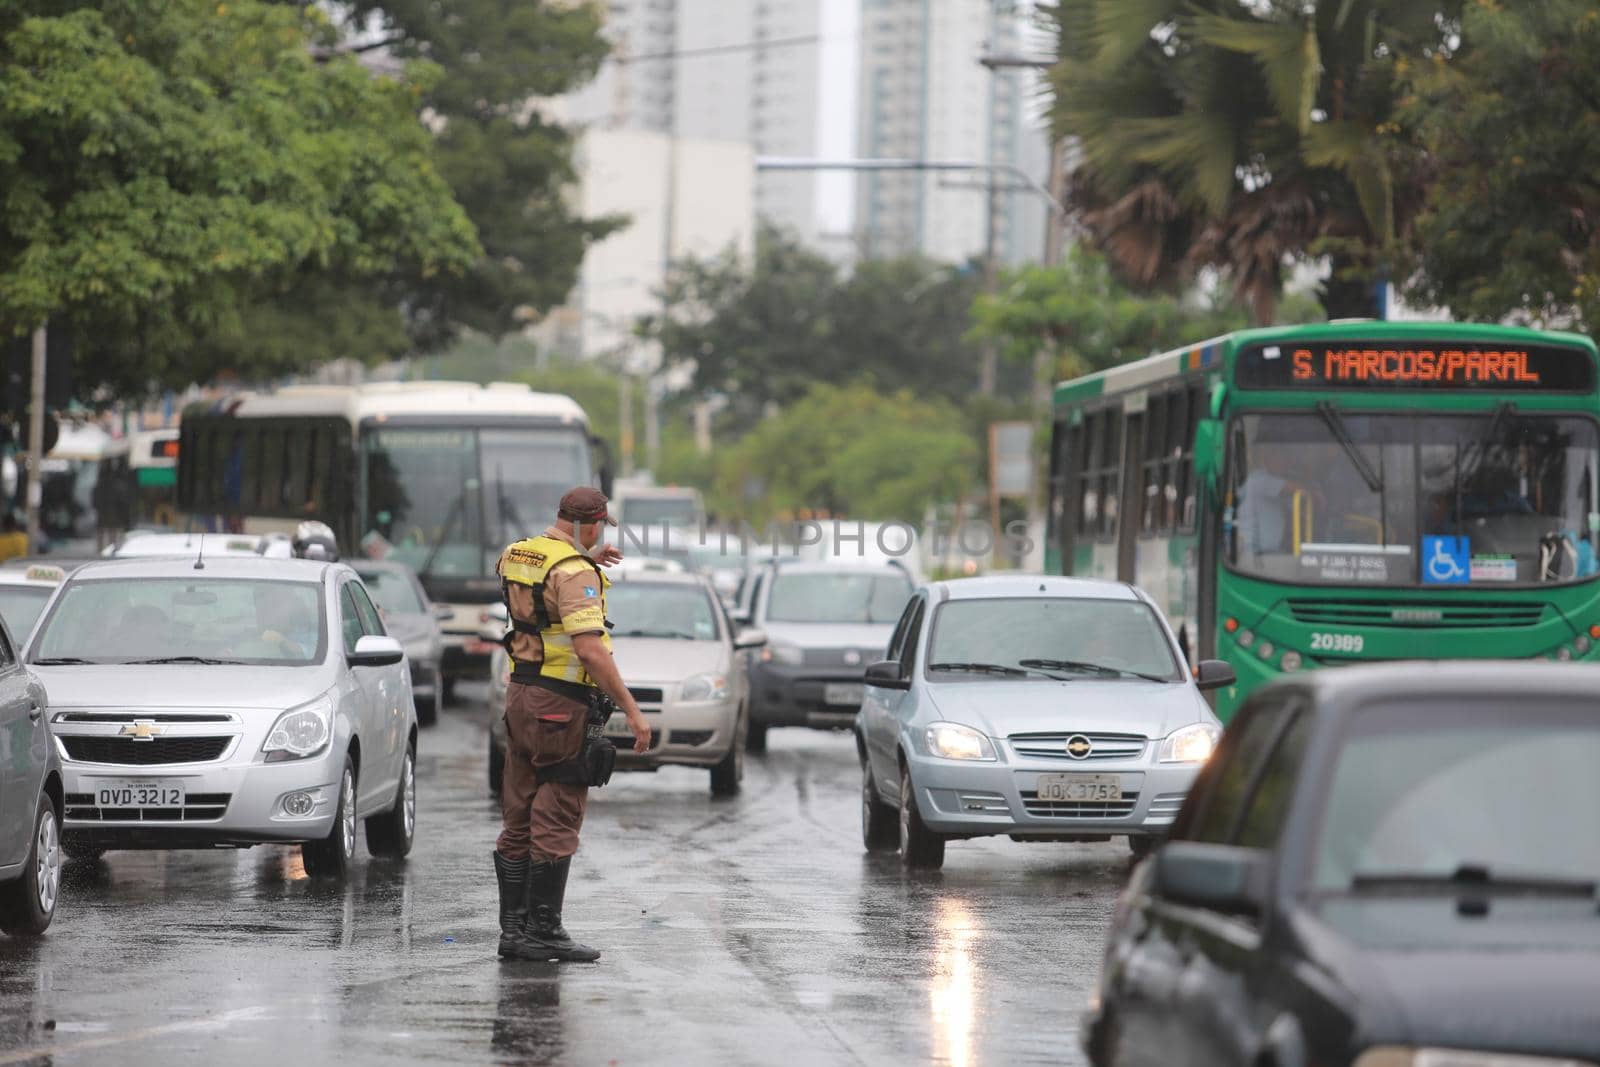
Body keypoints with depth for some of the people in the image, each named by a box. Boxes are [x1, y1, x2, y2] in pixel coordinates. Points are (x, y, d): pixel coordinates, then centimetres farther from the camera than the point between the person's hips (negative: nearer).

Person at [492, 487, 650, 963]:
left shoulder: (517, 555, 10)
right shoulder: (574, 572, -17)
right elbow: (590, 649, -24)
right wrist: (631, 709, -20)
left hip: (520, 694, 9)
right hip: (561, 704, -9)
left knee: (519, 822, 11)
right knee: (555, 825, -5)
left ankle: (513, 927, 13)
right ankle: (543, 932, -5)